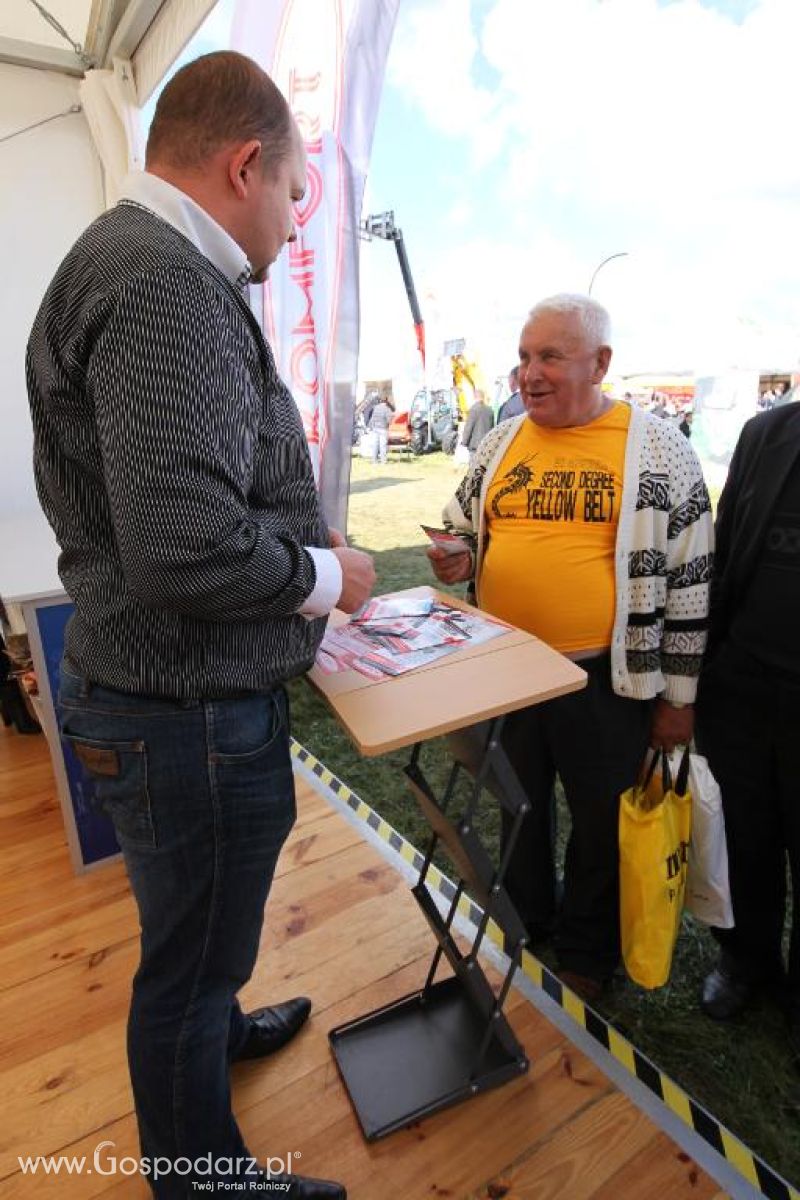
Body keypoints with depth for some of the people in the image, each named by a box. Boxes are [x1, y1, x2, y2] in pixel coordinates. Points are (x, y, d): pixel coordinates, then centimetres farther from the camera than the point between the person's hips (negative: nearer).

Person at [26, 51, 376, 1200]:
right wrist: (326, 577, -15)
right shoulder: (167, 286, -21)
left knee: (199, 929, 31)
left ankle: (219, 1029, 59)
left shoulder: (135, 262, 12)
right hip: (194, 714, -10)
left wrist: (297, 536, 13)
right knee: (191, 952, 15)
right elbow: (186, 546, -33)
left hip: (180, 696, 10)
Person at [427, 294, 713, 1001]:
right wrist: (457, 558, -8)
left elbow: (690, 581, -5)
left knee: (601, 825, 16)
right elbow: (464, 528, 17)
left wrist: (678, 696, -5)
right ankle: (523, 922, 50)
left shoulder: (657, 449, -7)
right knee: (518, 807, 22)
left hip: (604, 678, -3)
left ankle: (587, 954, 43)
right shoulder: (500, 443, 5)